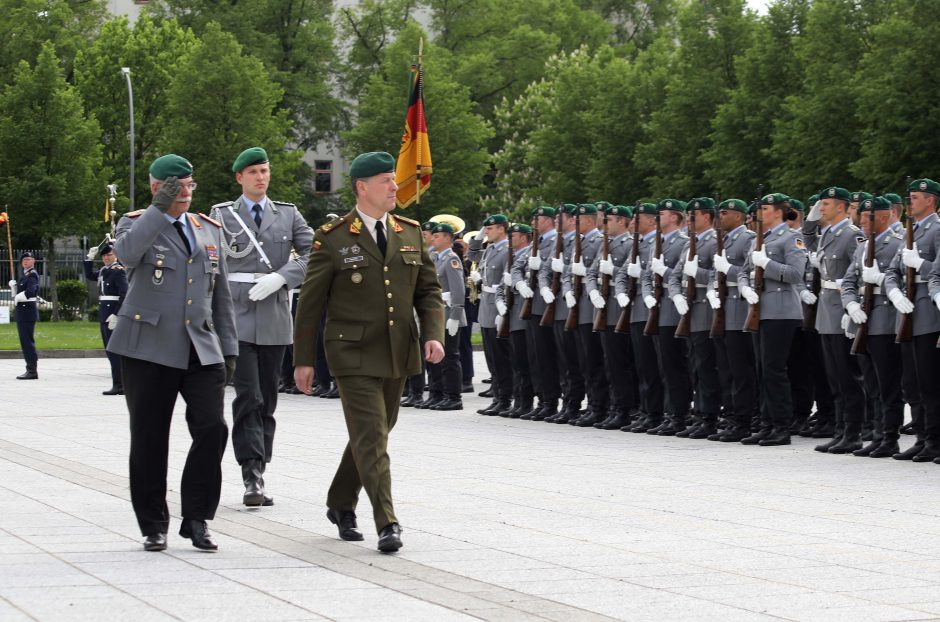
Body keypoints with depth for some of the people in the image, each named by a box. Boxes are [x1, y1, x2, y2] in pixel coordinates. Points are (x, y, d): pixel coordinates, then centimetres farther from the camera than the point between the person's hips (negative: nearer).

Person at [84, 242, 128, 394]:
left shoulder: (119, 271, -11)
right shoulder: (103, 271, 14)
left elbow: (124, 295, -18)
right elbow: (89, 275, 29)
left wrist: (116, 315, -23)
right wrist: (90, 257, 17)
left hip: (113, 315, -9)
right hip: (104, 314, 9)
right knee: (110, 351, 12)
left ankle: (118, 385, -9)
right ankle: (119, 384, 17)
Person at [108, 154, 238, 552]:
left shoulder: (209, 230, 17)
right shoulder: (137, 224, 3)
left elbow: (221, 295, 19)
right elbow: (126, 253, -22)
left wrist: (228, 349, 15)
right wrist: (158, 209, -22)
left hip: (201, 351, 3)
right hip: (149, 348, -3)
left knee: (212, 429, -11)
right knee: (149, 440, 1)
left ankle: (197, 519, 1)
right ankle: (153, 526, 13)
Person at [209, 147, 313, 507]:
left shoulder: (288, 214, 11)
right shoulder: (221, 215, 6)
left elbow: (314, 254, 2)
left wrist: (279, 278, -12)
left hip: (275, 318, 3)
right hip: (237, 318, -3)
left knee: (267, 400, 7)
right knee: (248, 397, -12)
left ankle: (258, 472, 14)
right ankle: (252, 477, -15)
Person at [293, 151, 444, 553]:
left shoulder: (410, 233, 8)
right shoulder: (333, 239, -6)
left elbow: (429, 290, 11)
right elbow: (310, 302, -2)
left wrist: (434, 334, -6)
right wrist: (303, 360, -3)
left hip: (398, 355, 6)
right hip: (354, 355, -5)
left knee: (374, 433, 15)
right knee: (371, 438, -12)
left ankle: (341, 505, 34)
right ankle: (387, 524, -15)